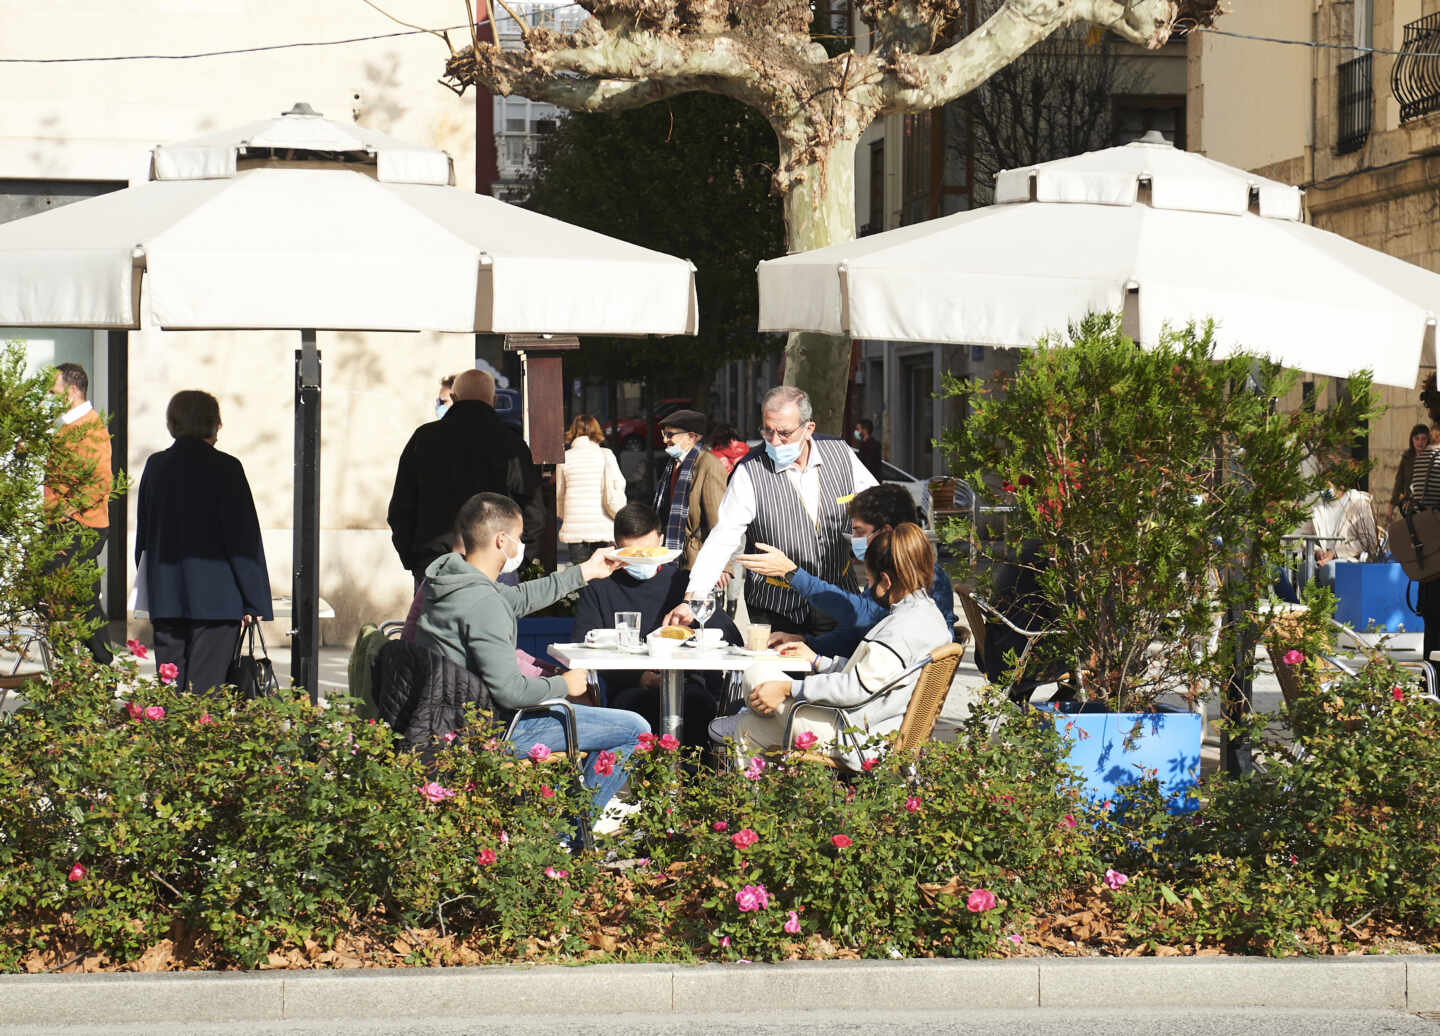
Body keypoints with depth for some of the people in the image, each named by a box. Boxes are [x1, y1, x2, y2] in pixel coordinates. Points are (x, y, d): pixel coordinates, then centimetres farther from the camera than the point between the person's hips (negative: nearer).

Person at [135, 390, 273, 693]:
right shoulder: (225, 468, -8)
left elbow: (143, 534, 13)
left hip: (165, 599, 4)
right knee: (204, 689, -4)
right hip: (215, 598, -4)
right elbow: (244, 540, -8)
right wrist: (256, 604, -4)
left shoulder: (155, 466, 5)